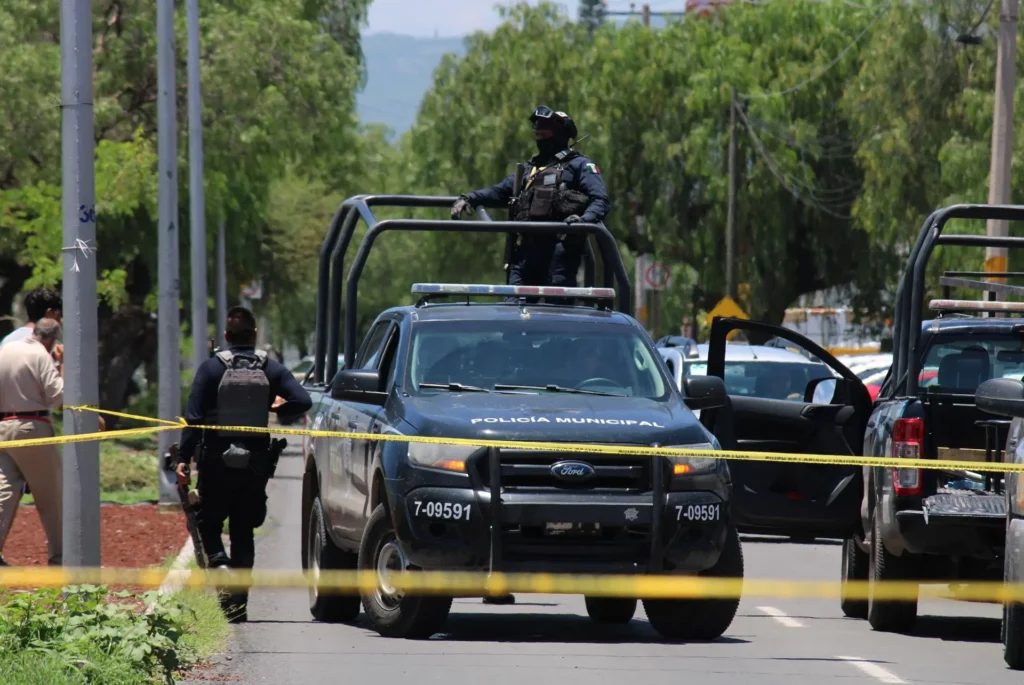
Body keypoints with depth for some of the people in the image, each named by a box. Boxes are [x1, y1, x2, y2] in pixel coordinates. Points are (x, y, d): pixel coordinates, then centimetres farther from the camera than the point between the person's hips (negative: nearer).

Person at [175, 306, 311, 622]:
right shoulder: (271, 369, 1)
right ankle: (238, 603, 7)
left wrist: (183, 458, -10)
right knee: (243, 531, 10)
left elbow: (194, 417, -11)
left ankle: (219, 564, -15)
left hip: (217, 462, -2)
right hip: (256, 462, 2)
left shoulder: (211, 368, -5)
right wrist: (274, 409, 11)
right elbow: (302, 401, -9)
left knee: (208, 521, 14)